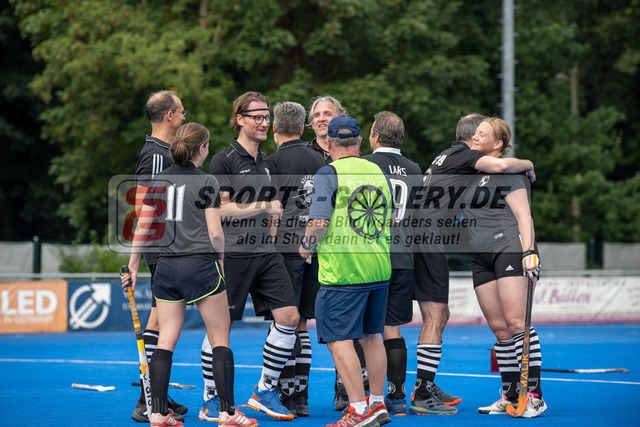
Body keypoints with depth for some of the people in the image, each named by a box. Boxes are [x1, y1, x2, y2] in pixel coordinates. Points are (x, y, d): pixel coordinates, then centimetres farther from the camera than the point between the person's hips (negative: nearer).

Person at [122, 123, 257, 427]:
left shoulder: (158, 182, 7)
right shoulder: (206, 182, -6)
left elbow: (142, 228, 9)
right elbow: (215, 233, -8)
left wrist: (133, 267, 17)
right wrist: (220, 258, 9)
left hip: (166, 266, 5)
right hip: (201, 264, -5)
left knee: (166, 341, 7)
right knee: (220, 341, 3)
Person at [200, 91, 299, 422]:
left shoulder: (266, 162, 17)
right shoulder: (223, 161, -6)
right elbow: (221, 210, -12)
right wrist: (265, 206, -14)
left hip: (266, 254, 7)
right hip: (232, 255, -7)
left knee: (289, 318, -3)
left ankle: (265, 391, 9)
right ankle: (210, 400, 9)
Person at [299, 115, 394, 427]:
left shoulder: (328, 173, -10)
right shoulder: (379, 172, 9)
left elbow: (319, 223, -17)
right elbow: (391, 219, 19)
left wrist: (307, 245, 2)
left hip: (342, 270, -7)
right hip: (379, 268, 7)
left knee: (339, 339, -3)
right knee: (371, 335, 17)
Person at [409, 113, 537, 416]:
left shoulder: (448, 157, 22)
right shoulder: (462, 155, -7)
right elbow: (500, 165, -25)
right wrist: (527, 164, -5)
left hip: (422, 243, 10)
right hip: (428, 245, -10)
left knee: (439, 316, 16)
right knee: (435, 319, -9)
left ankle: (426, 387, 22)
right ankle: (422, 398, -9)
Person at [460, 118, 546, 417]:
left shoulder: (507, 173, -3)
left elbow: (524, 216, -8)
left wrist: (529, 252, -19)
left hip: (509, 248, -7)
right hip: (481, 257, 7)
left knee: (515, 322, -13)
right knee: (499, 329, 4)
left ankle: (535, 395, -11)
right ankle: (510, 397, 7)